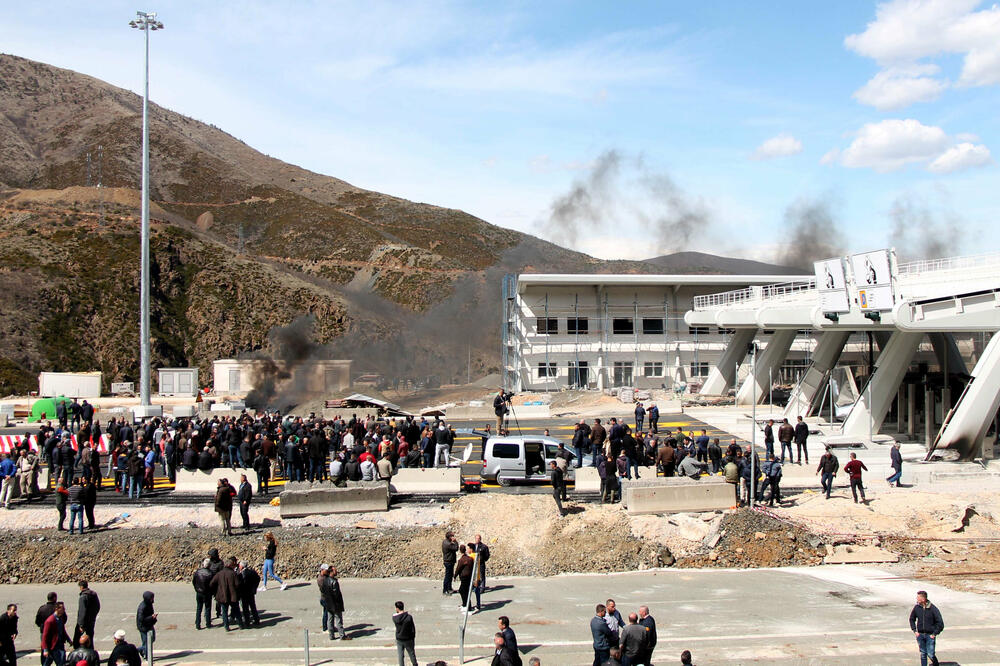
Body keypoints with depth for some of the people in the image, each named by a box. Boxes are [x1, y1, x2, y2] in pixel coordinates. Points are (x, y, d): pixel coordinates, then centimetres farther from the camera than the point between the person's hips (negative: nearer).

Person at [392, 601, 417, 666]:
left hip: (399, 640, 1)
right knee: (411, 653, 19)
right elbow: (413, 629, -12)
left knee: (400, 655, 14)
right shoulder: (409, 617, -19)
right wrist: (413, 638, 2)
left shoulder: (394, 617, -16)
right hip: (408, 639, -1)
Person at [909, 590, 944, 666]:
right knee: (923, 654, 8)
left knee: (930, 654, -4)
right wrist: (914, 630, 6)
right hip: (920, 635, 3)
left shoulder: (933, 609, -13)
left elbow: (940, 623, -9)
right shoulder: (917, 608, -2)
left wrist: (934, 634, -10)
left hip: (930, 635, -3)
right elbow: (912, 619, 15)